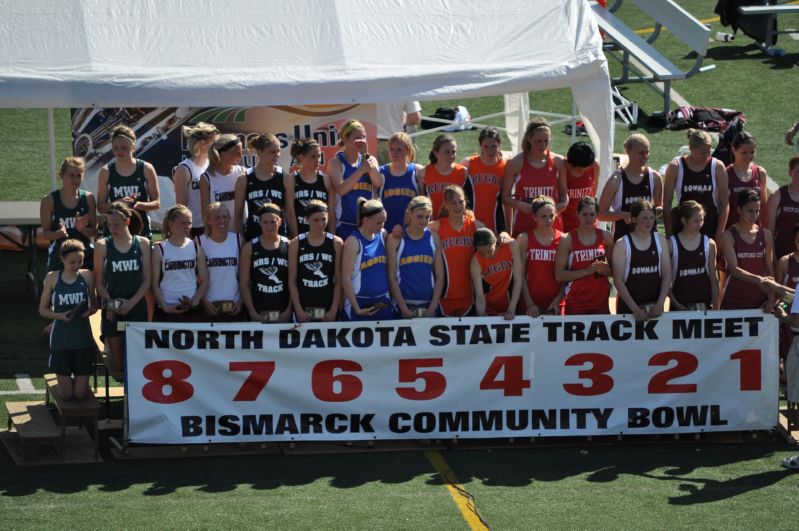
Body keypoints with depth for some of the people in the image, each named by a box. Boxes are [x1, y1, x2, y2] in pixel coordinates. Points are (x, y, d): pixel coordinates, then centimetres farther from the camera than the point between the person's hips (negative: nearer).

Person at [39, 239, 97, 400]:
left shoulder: (87, 276, -1)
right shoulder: (52, 278, -4)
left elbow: (94, 304, 8)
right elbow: (43, 309, 2)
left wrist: (90, 311, -15)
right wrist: (60, 315, -17)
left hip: (83, 338, 1)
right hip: (61, 340, -1)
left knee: (81, 394, 1)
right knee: (66, 394, 1)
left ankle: (79, 381, 36)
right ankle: (67, 380, 36)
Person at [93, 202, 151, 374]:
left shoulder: (142, 244, 3)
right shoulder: (102, 245, 1)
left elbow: (147, 280, 2)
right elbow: (99, 281, 2)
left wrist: (131, 303, -10)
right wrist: (109, 302, -14)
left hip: (137, 309, 0)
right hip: (112, 311, 0)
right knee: (117, 364, 0)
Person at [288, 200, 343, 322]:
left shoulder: (336, 243, 3)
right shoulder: (296, 244, 3)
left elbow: (338, 280, 1)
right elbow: (292, 281, 2)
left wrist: (334, 309, -6)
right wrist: (298, 309, -6)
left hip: (328, 310, 0)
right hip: (304, 309, 0)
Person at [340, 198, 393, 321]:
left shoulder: (383, 236, 7)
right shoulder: (353, 242, -9)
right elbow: (346, 278, -12)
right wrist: (357, 309, -14)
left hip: (382, 303, 5)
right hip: (360, 303, -5)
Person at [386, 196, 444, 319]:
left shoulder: (433, 238, 7)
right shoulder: (396, 239, -1)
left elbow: (440, 276, 6)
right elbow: (392, 277, -3)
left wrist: (433, 307, -4)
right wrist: (404, 308, -10)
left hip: (429, 305, 2)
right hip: (404, 303, -2)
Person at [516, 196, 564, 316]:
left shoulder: (562, 239, 4)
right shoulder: (524, 239, 2)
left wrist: (558, 300, -9)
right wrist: (529, 303, -11)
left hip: (555, 305, 1)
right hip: (531, 304, -1)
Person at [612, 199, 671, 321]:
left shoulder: (660, 240, 4)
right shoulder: (622, 244, -5)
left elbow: (667, 275, 4)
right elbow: (618, 281, -7)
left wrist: (660, 304, -7)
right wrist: (635, 309, -14)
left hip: (654, 305, 3)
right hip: (628, 305, -3)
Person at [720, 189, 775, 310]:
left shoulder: (765, 234, 8)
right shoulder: (729, 236, -4)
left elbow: (770, 269, 9)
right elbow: (734, 269, -14)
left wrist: (771, 296, -3)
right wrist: (757, 279, -29)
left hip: (760, 302, 3)